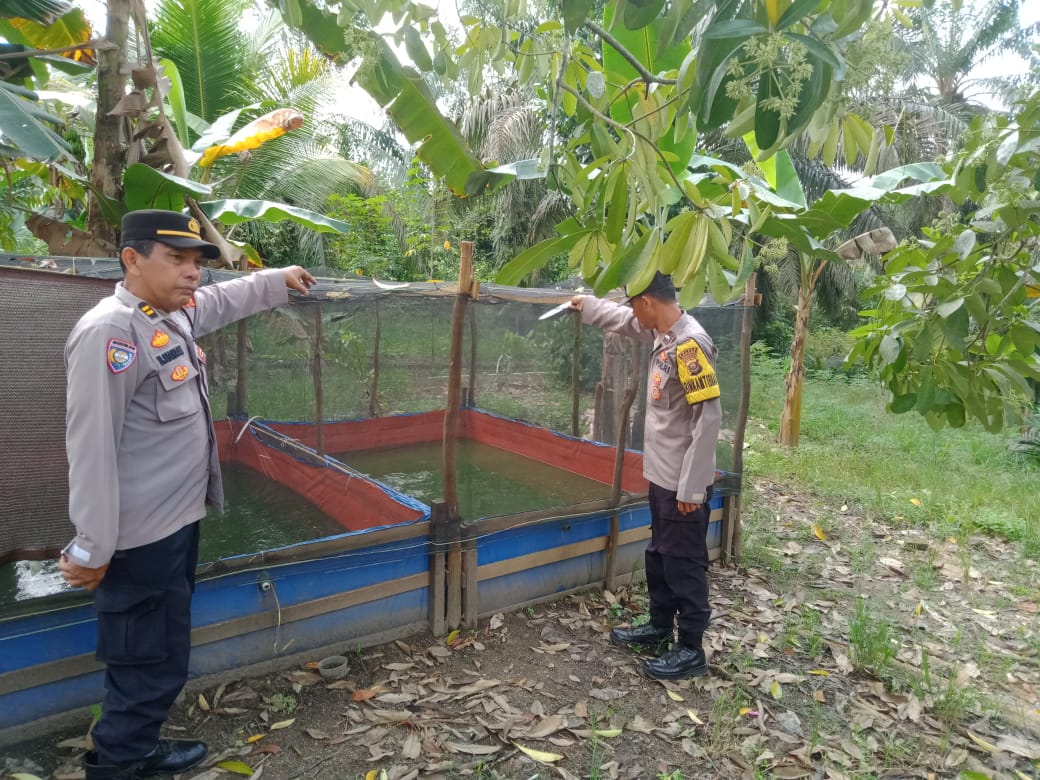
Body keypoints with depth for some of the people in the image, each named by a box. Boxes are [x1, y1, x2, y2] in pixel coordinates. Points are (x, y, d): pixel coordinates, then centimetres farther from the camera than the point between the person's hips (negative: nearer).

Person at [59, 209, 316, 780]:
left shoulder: (175, 312, 6)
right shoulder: (108, 332, -22)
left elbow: (225, 299, 30)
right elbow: (91, 446, -24)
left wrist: (278, 279, 39)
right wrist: (92, 548, -21)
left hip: (176, 521, 10)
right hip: (141, 536, -10)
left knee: (162, 650, 22)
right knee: (152, 661, 4)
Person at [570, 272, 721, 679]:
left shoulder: (690, 343, -24)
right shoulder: (663, 332, 4)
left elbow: (709, 417, -25)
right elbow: (623, 321, 28)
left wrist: (692, 487, -23)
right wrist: (586, 305, 38)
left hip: (684, 483, -9)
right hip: (662, 475, 9)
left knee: (684, 563, 4)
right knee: (659, 555, 21)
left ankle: (691, 649, 20)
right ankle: (659, 627, 38)